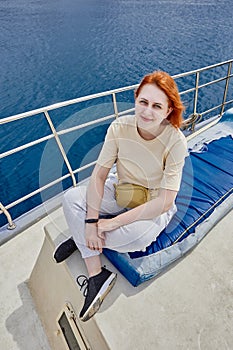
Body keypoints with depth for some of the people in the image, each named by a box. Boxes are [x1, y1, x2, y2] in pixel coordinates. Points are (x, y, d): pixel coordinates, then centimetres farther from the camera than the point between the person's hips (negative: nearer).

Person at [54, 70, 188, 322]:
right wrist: (92, 221, -25)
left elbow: (165, 201, -25)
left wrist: (114, 222, -28)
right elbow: (99, 174, -15)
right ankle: (97, 275, -7)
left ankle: (82, 238, 2)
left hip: (154, 205, -2)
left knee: (137, 235, -33)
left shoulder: (175, 141, -25)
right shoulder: (120, 127, -17)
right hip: (120, 191, 3)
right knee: (71, 198, -15)